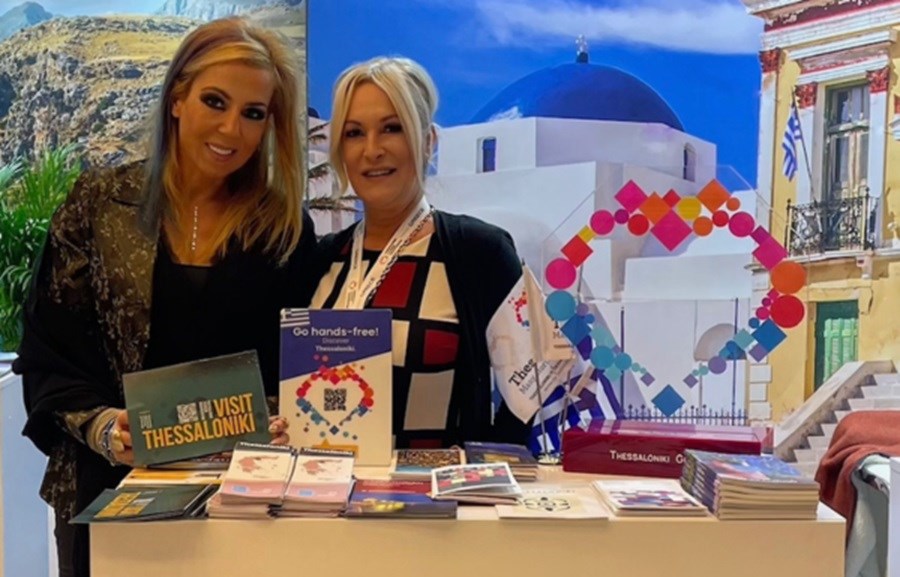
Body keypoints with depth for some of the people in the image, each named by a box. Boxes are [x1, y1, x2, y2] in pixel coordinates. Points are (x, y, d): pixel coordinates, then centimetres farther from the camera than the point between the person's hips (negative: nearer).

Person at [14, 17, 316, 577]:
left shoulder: (286, 227, -1)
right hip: (113, 483, 0)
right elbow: (48, 351, -1)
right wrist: (98, 426, -16)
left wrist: (283, 425, -15)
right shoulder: (99, 204, -2)